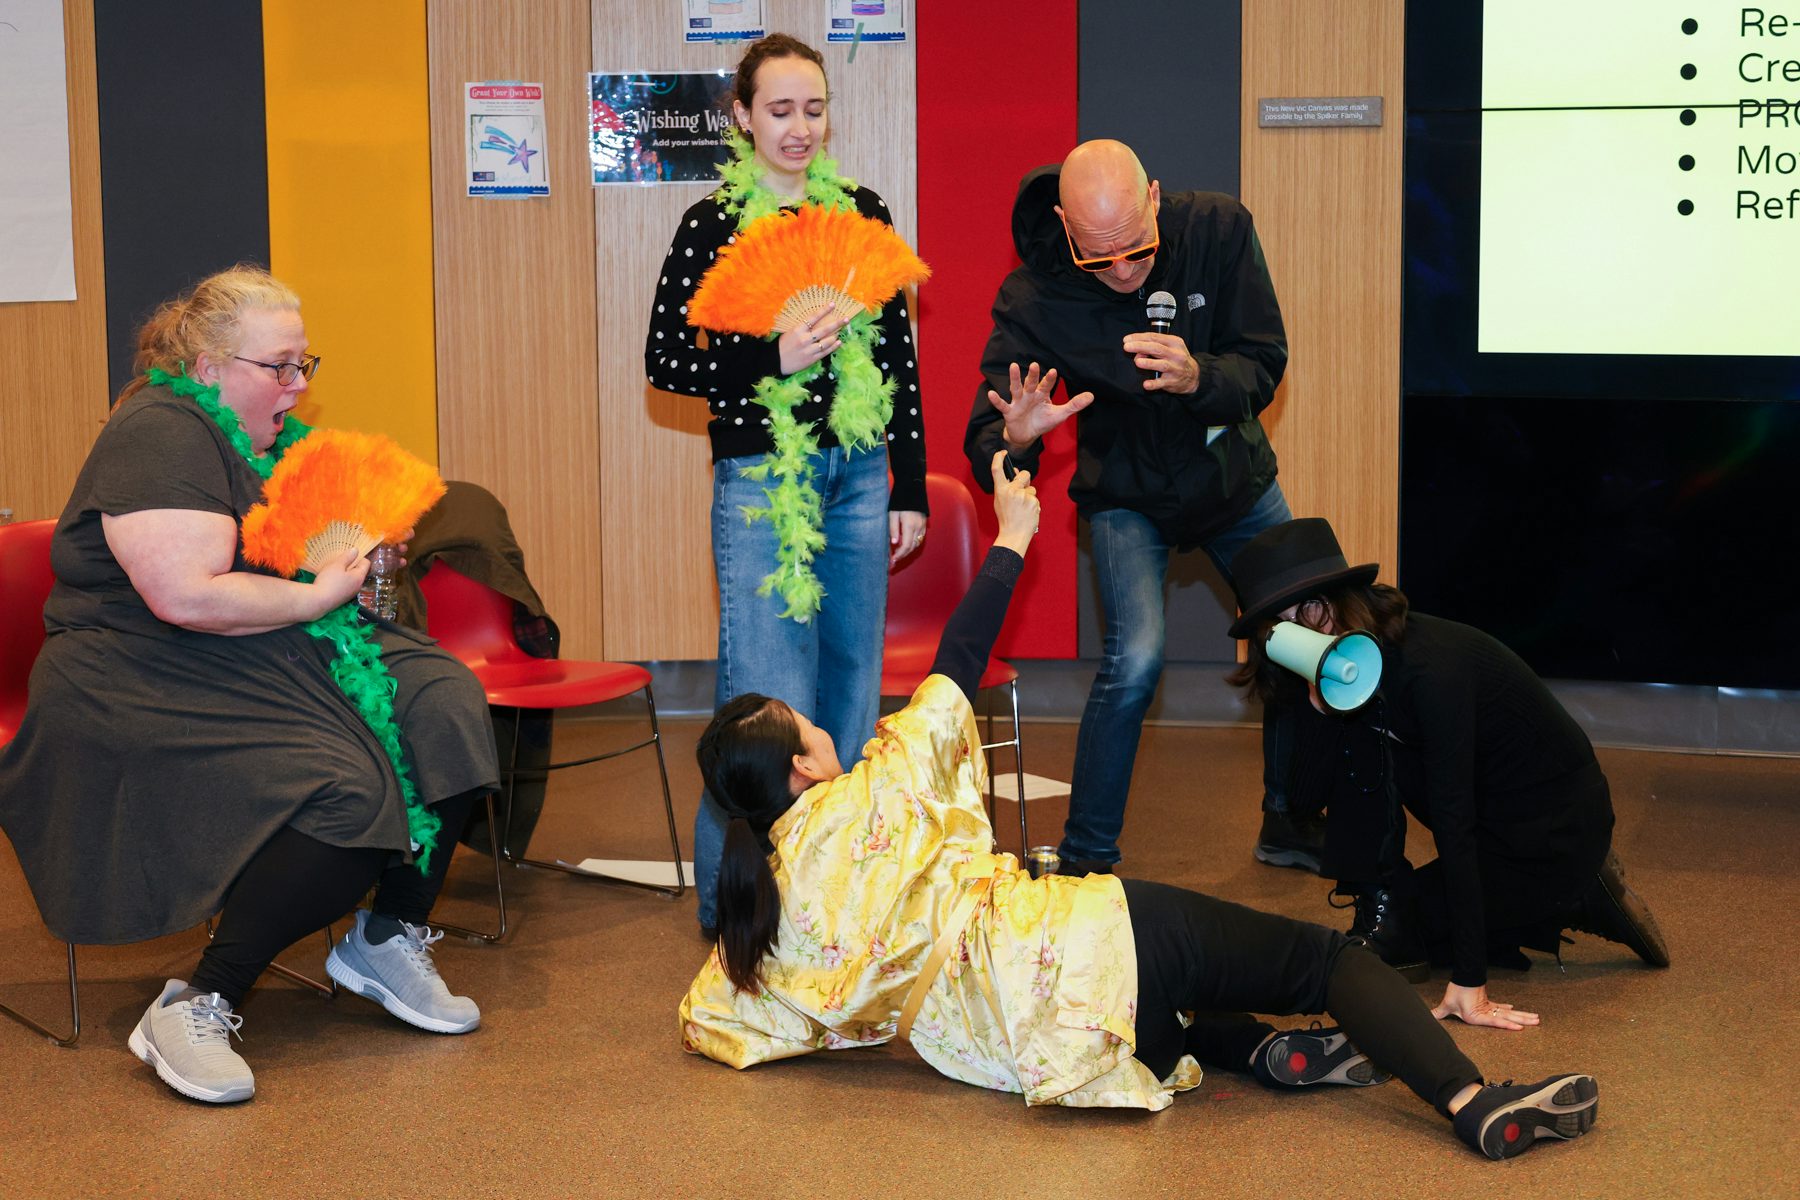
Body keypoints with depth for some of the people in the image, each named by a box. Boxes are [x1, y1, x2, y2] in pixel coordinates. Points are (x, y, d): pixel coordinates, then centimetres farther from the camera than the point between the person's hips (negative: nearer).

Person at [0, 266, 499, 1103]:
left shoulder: (269, 437, 16)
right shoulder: (159, 438, -15)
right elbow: (186, 595, -27)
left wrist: (355, 553, 8)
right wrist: (319, 594, -16)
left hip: (279, 656, 9)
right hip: (150, 681, -9)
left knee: (441, 707, -12)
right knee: (345, 797, -29)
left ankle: (387, 939, 2)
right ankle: (197, 1009, -20)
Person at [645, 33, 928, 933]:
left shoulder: (864, 214, 8)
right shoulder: (713, 225, -2)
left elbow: (900, 357, 11)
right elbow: (664, 361, -3)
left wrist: (910, 487, 9)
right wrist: (773, 358, -17)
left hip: (859, 477, 4)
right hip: (759, 479, -4)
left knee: (852, 685, 9)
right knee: (772, 700, -7)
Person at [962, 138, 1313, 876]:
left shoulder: (1217, 228, -22)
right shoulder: (1032, 296, -27)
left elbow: (1264, 370, -19)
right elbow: (984, 447, -25)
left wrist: (1197, 378, -41)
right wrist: (1015, 441, -50)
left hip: (1236, 481, 3)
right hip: (1128, 496, -3)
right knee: (1135, 659, -23)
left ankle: (1288, 825, 32)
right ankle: (1086, 857, -7)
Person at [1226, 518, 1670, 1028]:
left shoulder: (1430, 666, -31)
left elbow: (1452, 823, -33)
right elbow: (1310, 790, -7)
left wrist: (1469, 983, -33)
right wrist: (1318, 695, -25)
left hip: (1560, 829, -7)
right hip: (1493, 810, 7)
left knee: (1398, 936, -4)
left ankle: (1582, 900, 3)